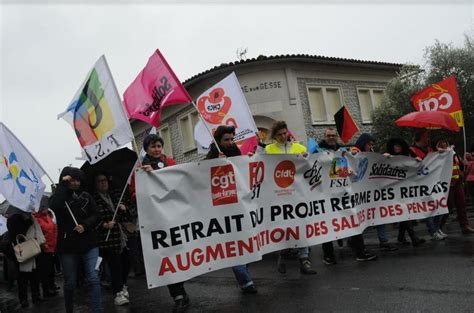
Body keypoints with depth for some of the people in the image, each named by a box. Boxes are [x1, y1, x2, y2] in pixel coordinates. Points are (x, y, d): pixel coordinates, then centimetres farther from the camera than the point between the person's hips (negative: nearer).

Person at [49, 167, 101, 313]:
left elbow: (95, 216, 4)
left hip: (89, 244, 1)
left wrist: (85, 225, -15)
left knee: (93, 279, -8)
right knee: (70, 283, 10)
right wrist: (63, 184, -17)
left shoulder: (86, 196, 5)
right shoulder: (57, 197, 0)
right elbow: (54, 207, -23)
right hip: (68, 246, -1)